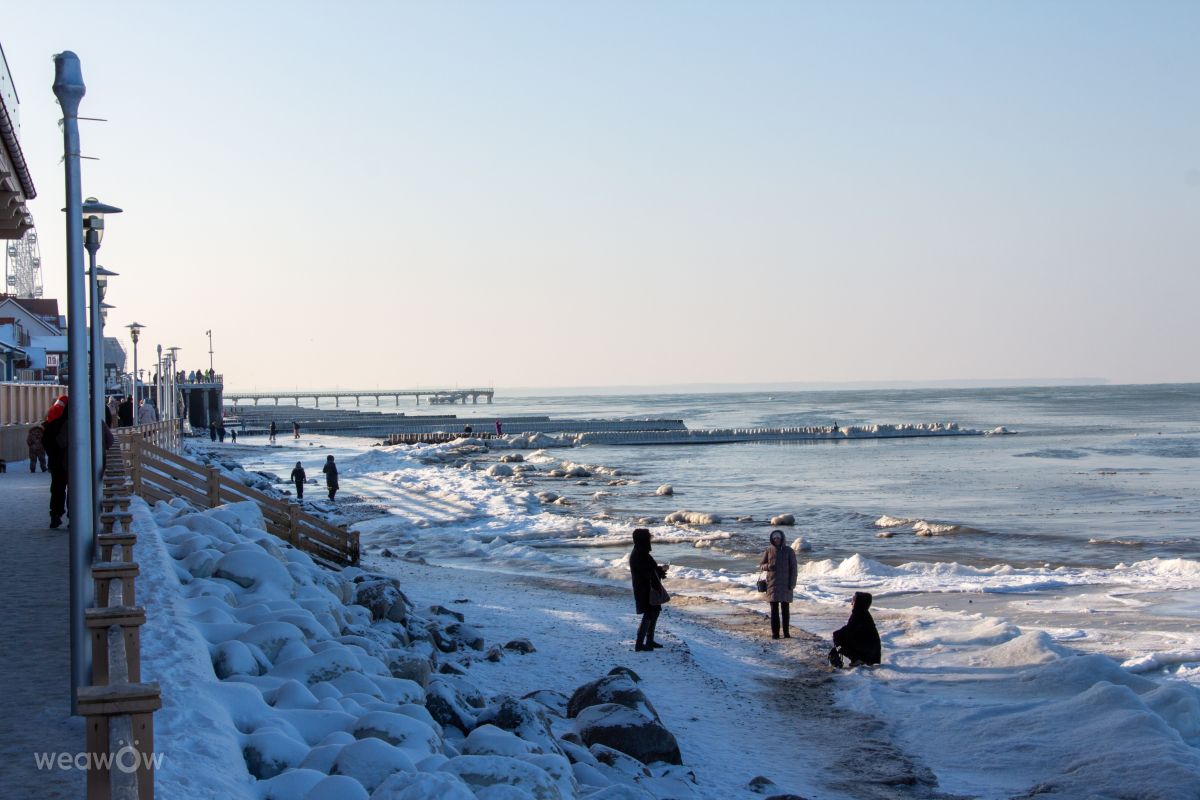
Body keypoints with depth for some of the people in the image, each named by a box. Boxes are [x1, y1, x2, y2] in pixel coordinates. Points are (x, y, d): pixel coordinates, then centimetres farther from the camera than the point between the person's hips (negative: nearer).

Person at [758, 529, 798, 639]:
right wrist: (768, 566, -14)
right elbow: (761, 564, 10)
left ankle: (786, 632, 12)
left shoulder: (788, 551, 0)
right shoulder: (769, 550, 4)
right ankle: (775, 632, 2)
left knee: (785, 609, 3)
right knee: (774, 609, -1)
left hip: (785, 584, -1)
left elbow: (793, 568, 0)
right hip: (772, 583, 1)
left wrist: (792, 584, -7)